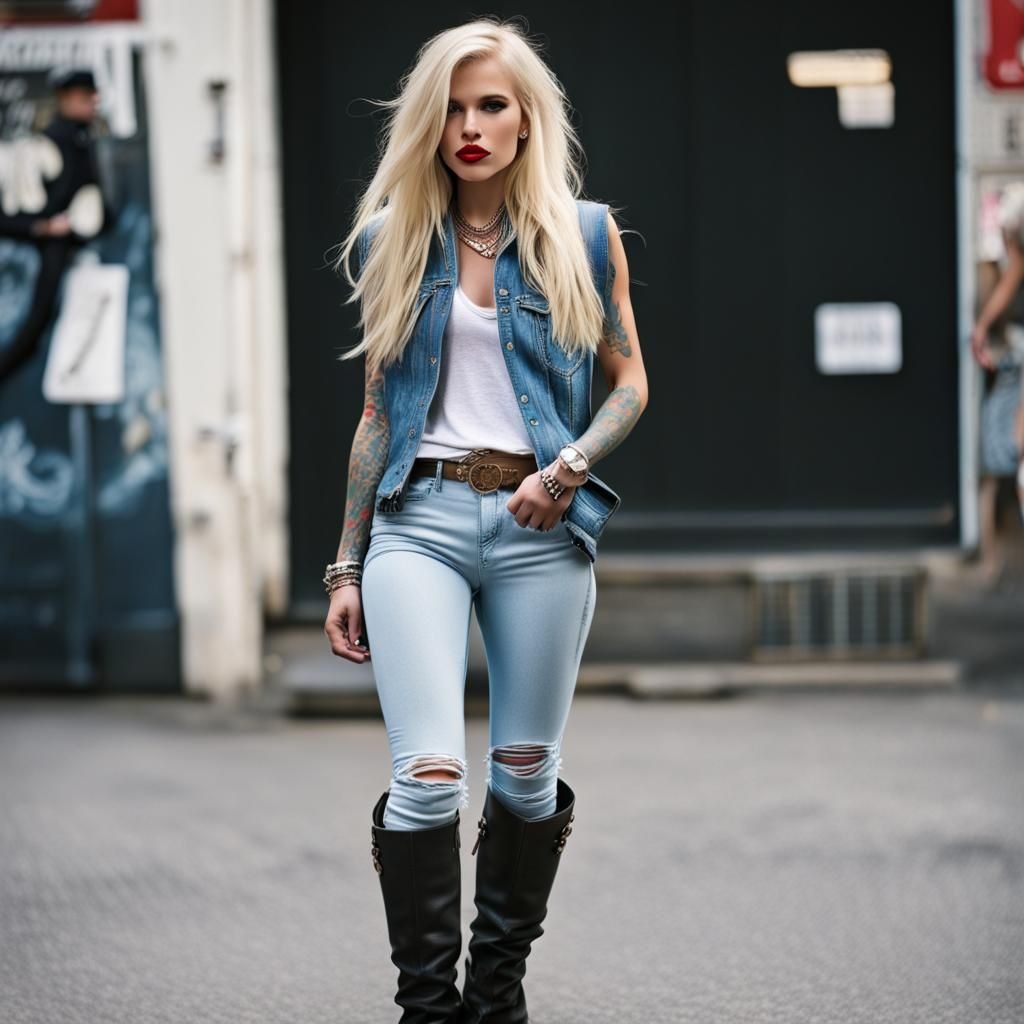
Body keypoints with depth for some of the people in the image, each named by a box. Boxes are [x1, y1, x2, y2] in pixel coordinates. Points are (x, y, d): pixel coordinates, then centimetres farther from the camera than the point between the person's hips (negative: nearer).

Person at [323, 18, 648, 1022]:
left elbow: (631, 383, 11)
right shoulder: (395, 242, 10)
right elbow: (377, 410, 13)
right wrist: (345, 569, 11)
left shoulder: (583, 234, 6)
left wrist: (571, 464, -9)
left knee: (525, 775, 6)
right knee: (429, 774, -13)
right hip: (418, 516, 0)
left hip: (540, 525, 0)